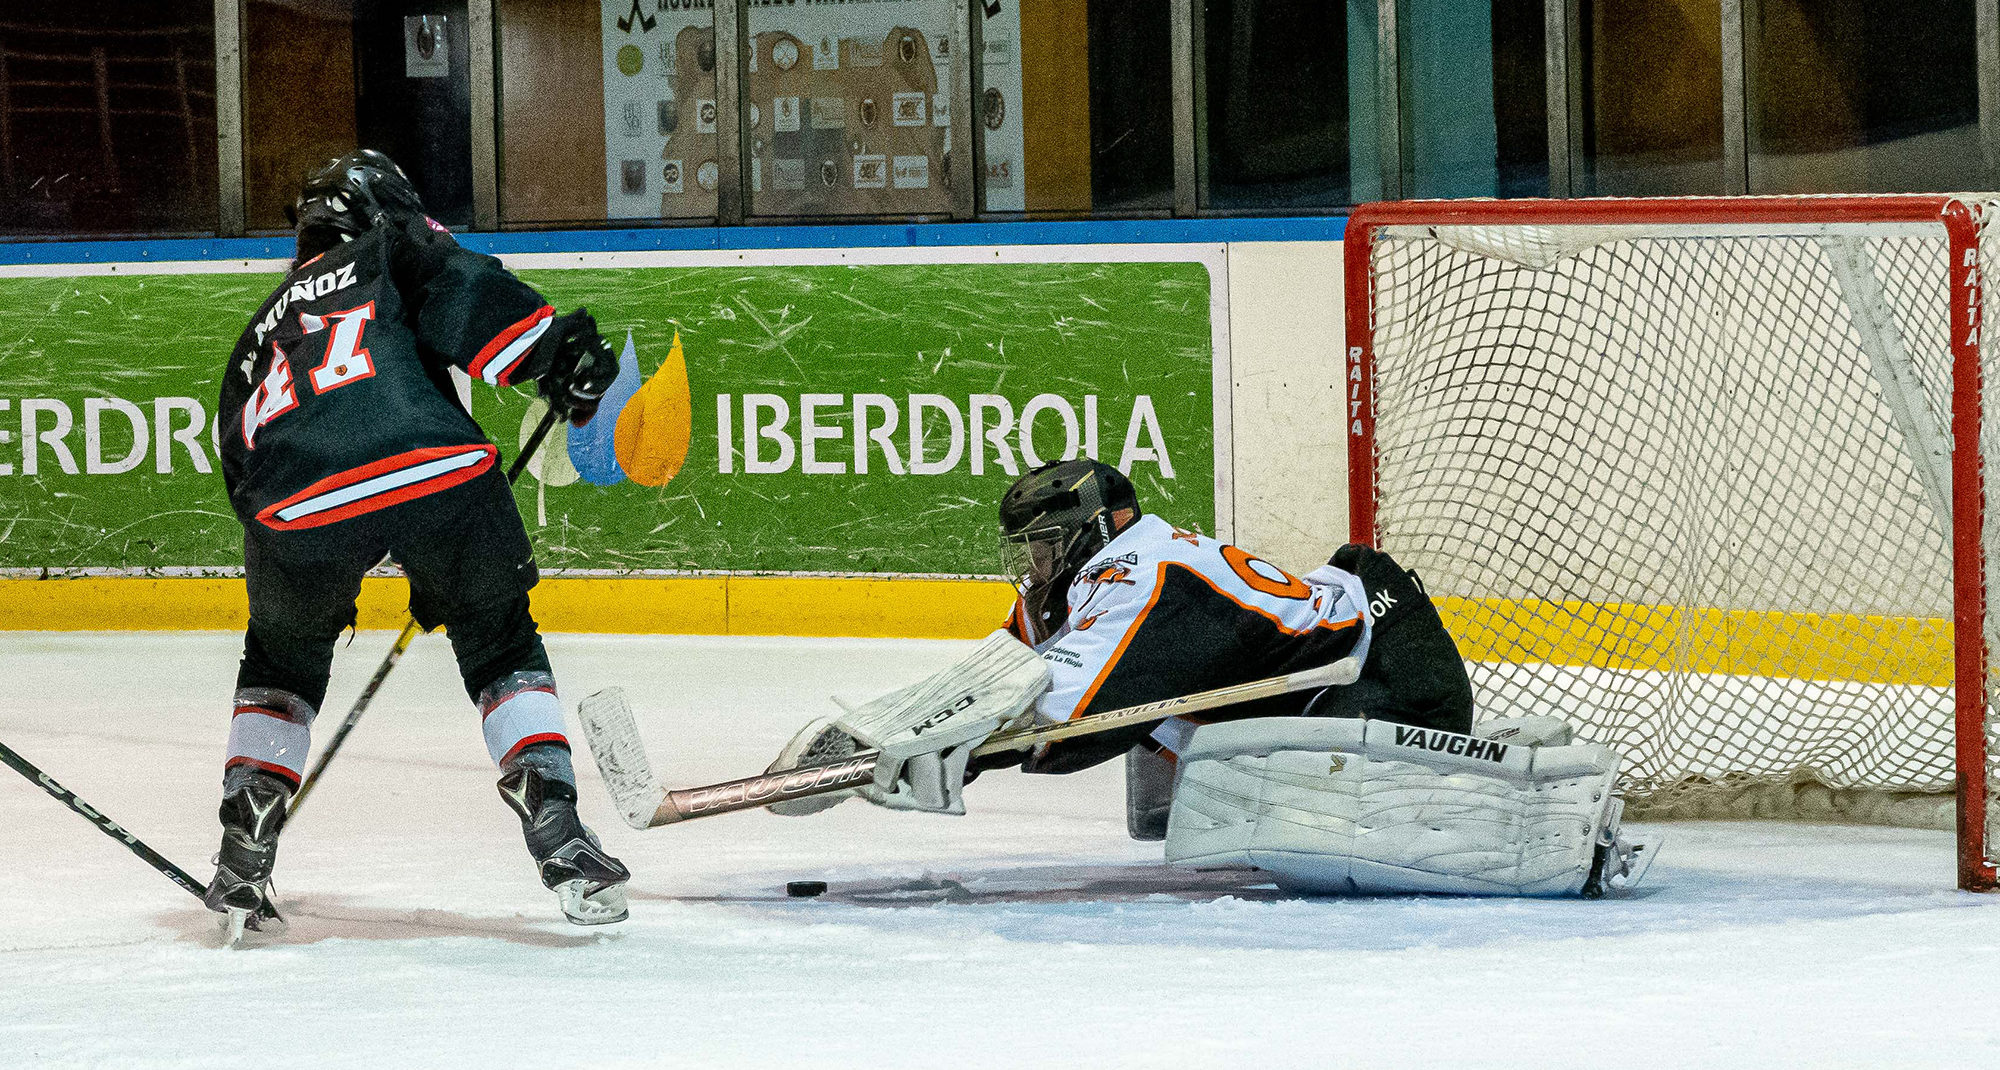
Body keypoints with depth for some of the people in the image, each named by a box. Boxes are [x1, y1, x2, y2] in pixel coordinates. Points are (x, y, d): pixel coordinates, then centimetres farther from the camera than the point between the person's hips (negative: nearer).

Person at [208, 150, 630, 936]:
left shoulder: (261, 332, 38)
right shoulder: (392, 249, 26)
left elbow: (243, 474, 38)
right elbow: (460, 292, 2)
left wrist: (326, 588, 43)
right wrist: (556, 350, -3)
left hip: (300, 501, 3)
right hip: (437, 470, -3)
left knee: (282, 656, 30)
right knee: (503, 650, 18)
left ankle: (242, 863, 24)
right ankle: (558, 836, 4)